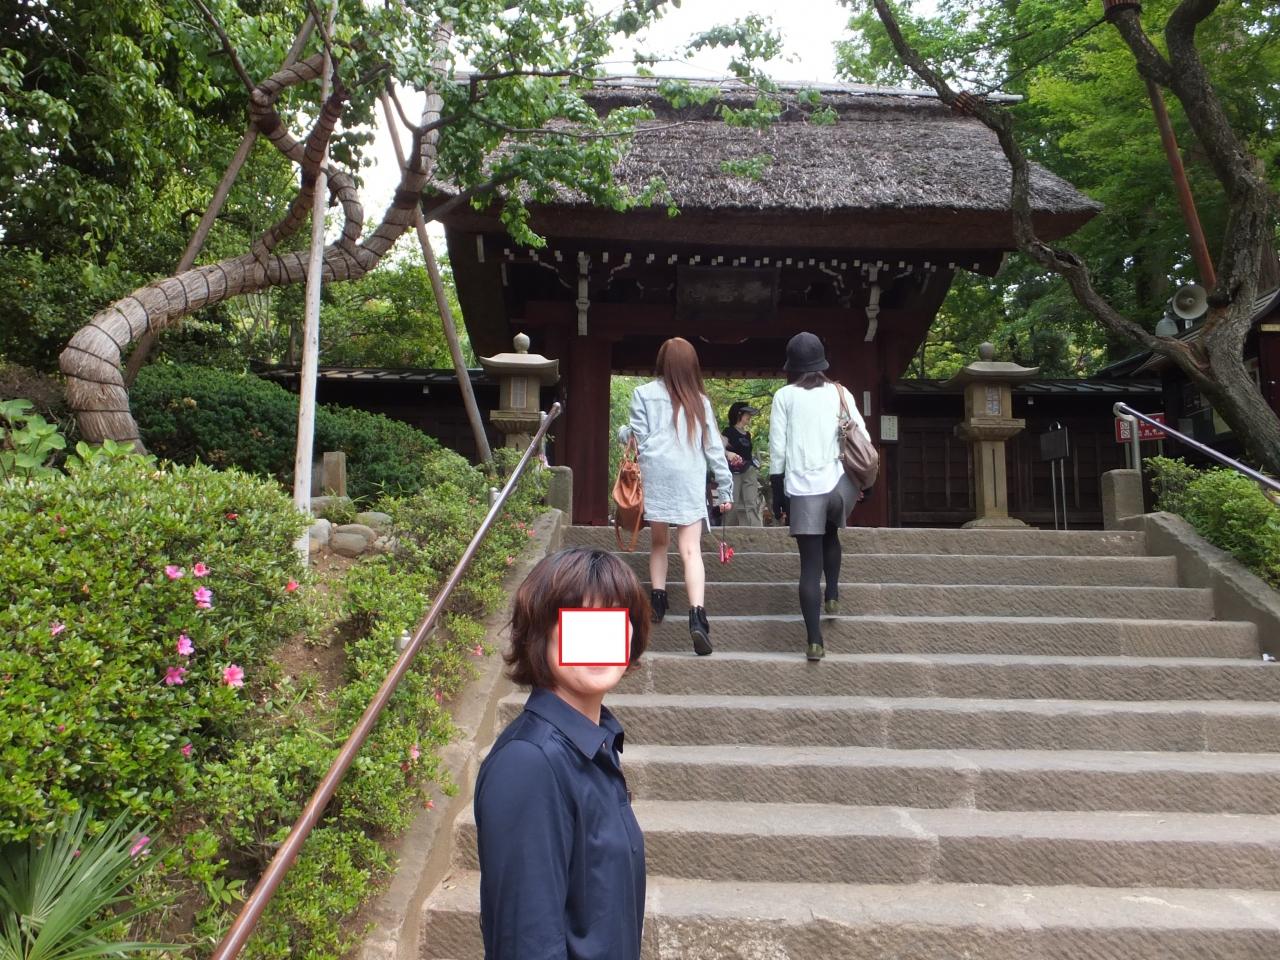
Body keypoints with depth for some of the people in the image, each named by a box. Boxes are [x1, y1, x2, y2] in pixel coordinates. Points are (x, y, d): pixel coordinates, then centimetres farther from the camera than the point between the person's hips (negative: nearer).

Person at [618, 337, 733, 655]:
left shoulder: (644, 394, 4)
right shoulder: (699, 400, 11)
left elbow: (638, 438, 3)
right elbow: (713, 447, 10)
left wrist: (622, 432, 25)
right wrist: (725, 487, 14)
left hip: (656, 476, 0)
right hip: (689, 481, 0)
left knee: (658, 540, 21)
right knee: (691, 550, -6)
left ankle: (658, 600, 22)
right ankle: (697, 617, -20)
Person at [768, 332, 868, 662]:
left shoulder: (785, 396, 3)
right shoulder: (840, 393, 8)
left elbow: (777, 449, 0)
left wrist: (777, 492, 6)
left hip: (803, 489, -2)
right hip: (840, 484, 2)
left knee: (810, 562, 1)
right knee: (831, 535, 33)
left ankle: (814, 641, -2)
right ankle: (832, 594, 25)